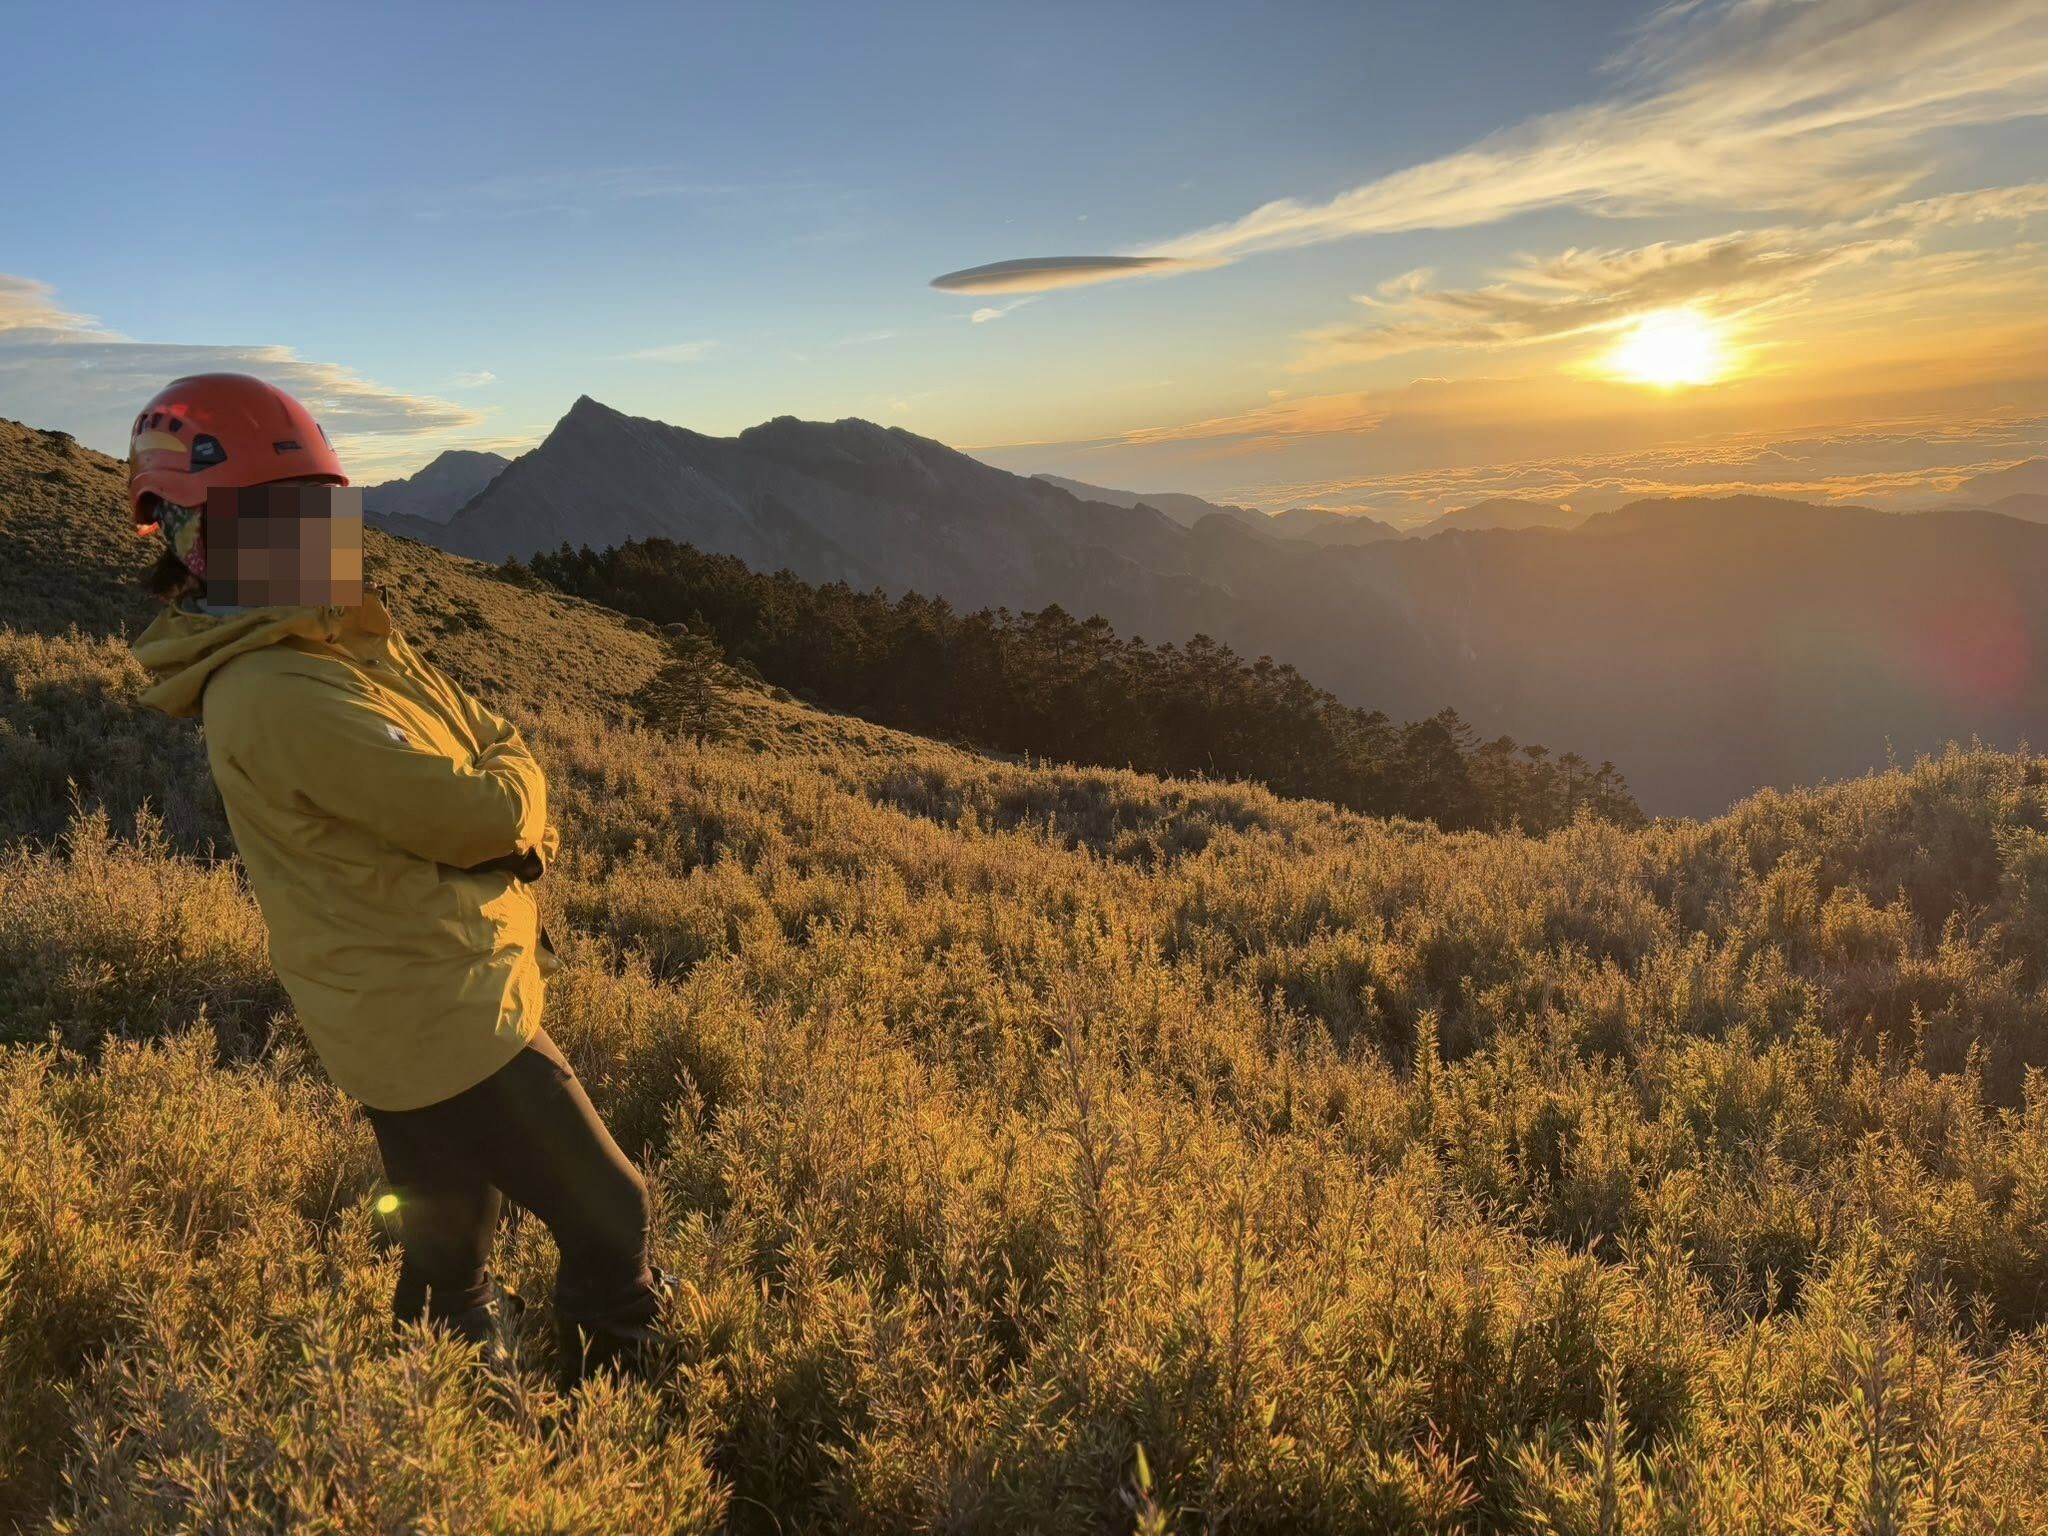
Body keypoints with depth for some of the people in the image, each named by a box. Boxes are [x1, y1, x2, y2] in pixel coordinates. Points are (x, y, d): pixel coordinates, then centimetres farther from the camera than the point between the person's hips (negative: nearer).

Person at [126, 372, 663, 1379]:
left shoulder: (344, 646, 7)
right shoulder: (281, 697, -25)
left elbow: (492, 739, 8)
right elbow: (485, 810, -25)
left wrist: (505, 817, -12)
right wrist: (512, 783, -3)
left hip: (417, 1021, 9)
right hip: (447, 1030, -9)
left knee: (447, 1259, 24)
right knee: (610, 1220, 4)